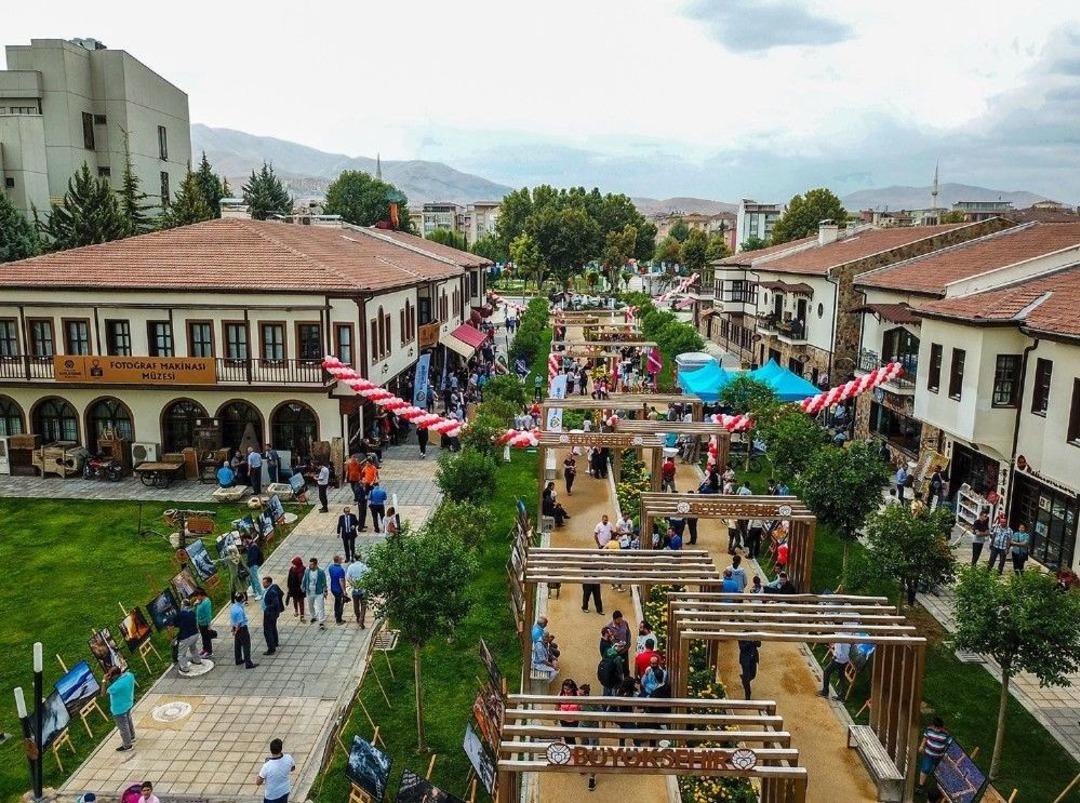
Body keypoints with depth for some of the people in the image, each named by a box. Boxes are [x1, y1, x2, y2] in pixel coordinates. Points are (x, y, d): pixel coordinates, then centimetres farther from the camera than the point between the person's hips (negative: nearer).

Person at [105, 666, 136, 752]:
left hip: (120, 709, -8)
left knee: (123, 727, 15)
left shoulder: (116, 686, -41)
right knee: (128, 720, 31)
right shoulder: (129, 675, -19)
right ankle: (131, 737, 54)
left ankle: (127, 745, 36)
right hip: (129, 703, 8)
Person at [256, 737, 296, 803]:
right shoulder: (288, 758, -22)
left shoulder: (267, 766, -34)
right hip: (284, 792, 4)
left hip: (271, 796, -4)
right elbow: (293, 769, 1)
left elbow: (258, 783, -18)